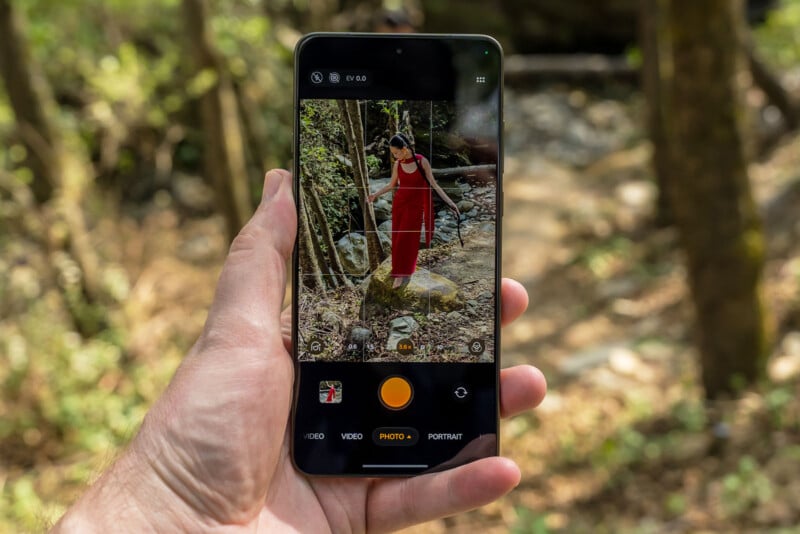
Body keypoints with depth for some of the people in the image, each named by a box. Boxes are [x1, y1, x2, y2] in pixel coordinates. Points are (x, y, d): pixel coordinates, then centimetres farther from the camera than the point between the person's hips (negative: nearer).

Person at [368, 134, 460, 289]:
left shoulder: (422, 161, -10)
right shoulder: (397, 164, -1)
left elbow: (433, 184, -6)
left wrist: (449, 202, -11)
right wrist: (375, 194, 6)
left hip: (415, 205, -4)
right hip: (399, 203, 4)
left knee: (407, 239, -5)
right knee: (397, 239, 4)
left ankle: (403, 273, 5)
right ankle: (400, 273, 15)